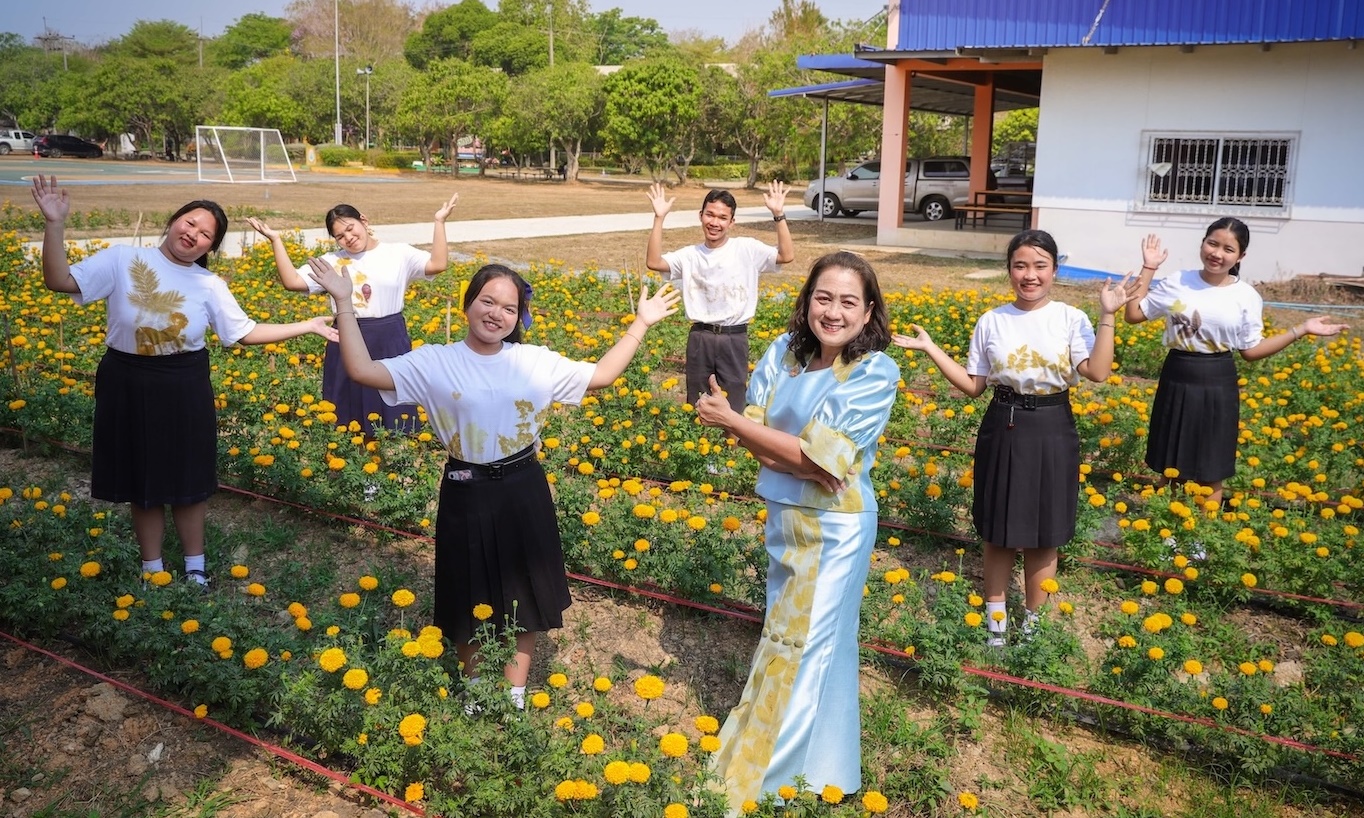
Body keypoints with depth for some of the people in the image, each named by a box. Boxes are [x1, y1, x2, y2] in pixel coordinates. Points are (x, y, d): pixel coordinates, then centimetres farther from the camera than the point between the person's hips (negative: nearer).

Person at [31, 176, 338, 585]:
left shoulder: (210, 286, -2)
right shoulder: (122, 260, -8)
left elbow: (248, 332, 0)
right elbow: (59, 280, -13)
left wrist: (308, 326, -5)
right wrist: (55, 223, -23)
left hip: (185, 387, 1)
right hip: (129, 385, -1)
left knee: (188, 478, 11)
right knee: (143, 480, 12)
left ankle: (195, 565, 30)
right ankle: (152, 569, 29)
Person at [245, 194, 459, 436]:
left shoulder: (399, 253, 0)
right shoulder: (332, 261, 5)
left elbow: (437, 264, -12)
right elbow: (292, 281, -1)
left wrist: (439, 221, -16)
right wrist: (276, 240, -6)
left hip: (390, 342, -2)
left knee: (394, 420, 6)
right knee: (348, 420, 11)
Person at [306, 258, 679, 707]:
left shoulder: (537, 362, 0)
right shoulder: (434, 362, -8)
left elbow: (600, 375, 7)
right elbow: (363, 370, -15)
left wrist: (640, 324, 3)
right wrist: (344, 303, -18)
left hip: (524, 493, 2)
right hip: (466, 497, -2)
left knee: (523, 595, 14)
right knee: (469, 600, 14)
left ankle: (514, 695, 34)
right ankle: (476, 689, 40)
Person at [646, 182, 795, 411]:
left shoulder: (747, 249, -1)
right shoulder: (690, 255, 2)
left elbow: (787, 256, -11)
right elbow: (653, 262, -11)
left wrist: (779, 215, -20)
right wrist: (659, 218, -16)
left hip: (734, 339, -1)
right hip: (700, 338, 2)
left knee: (733, 407, 7)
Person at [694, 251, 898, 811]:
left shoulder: (876, 373, -19)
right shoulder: (783, 352, -4)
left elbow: (816, 455, -23)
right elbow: (757, 438, -6)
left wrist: (730, 420, -19)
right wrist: (804, 458, -24)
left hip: (835, 528, -6)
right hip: (783, 516, 6)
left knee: (807, 649, 6)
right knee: (784, 635, 20)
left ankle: (774, 781, 23)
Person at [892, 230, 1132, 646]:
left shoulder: (1071, 319, -4)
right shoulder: (991, 322, 0)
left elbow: (1096, 372, -17)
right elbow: (973, 386, 3)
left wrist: (1107, 316, -19)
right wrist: (930, 349, -3)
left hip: (1052, 433, -1)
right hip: (1002, 432, 1)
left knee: (1044, 536, 10)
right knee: (997, 533, 11)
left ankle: (1033, 622, 28)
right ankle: (995, 618, 28)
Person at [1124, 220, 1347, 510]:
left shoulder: (1247, 297, -2)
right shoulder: (1176, 283, -2)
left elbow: (1251, 350, 2)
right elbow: (1133, 315, 0)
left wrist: (1301, 329, -4)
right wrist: (1148, 269, -3)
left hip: (1218, 386, 0)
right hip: (1176, 381, 0)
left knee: (1210, 475, 9)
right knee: (1169, 469, 10)